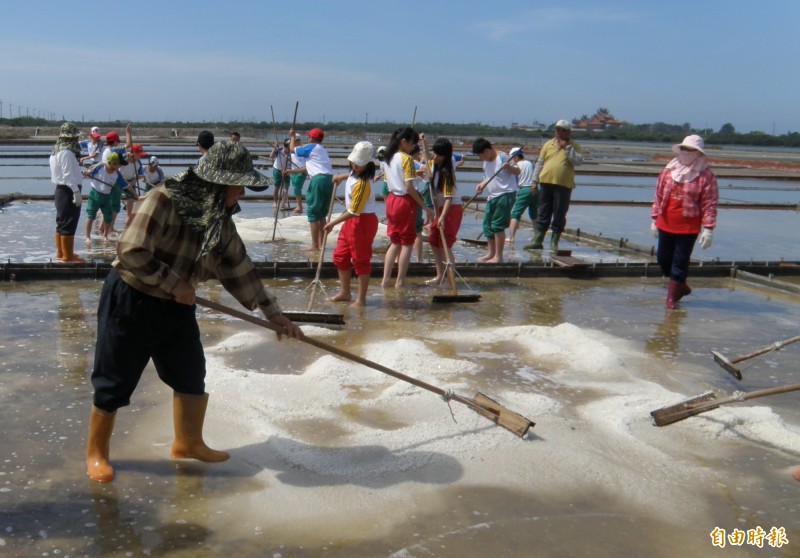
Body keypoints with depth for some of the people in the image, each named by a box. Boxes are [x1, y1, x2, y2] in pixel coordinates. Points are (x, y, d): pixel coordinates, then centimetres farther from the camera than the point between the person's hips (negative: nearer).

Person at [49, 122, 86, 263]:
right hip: (68, 191, -10)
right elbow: (68, 175, -23)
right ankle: (68, 256, -4)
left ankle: (60, 252, 25)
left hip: (61, 190, 10)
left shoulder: (57, 151, 13)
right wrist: (76, 192, -23)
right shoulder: (67, 152, -18)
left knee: (62, 223, 16)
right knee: (69, 224, -6)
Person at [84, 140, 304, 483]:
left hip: (176, 307, 7)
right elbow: (131, 253, -28)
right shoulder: (163, 201, -24)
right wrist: (176, 284, -22)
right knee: (114, 384, 3)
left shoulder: (221, 221, 0)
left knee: (192, 376, 11)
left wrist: (273, 313, 5)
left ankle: (188, 443, 30)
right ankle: (96, 452, 22)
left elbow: (239, 269, 6)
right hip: (130, 301, -7)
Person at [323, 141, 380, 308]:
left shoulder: (362, 184, -26)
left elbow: (353, 212, -24)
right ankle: (345, 292, 28)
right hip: (351, 221, 10)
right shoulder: (355, 173, 1)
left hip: (363, 222, -10)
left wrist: (333, 223, -18)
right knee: (340, 256, 16)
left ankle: (361, 299, 7)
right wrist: (342, 177, 24)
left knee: (360, 260, -2)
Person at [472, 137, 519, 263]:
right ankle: (491, 253, 22)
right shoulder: (486, 162, 11)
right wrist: (482, 184, 1)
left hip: (506, 194, -9)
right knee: (487, 224, 11)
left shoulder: (502, 157, -13)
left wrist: (509, 167, -36)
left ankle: (498, 256, -5)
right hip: (492, 196, 9)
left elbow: (517, 172, -16)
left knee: (498, 225, -10)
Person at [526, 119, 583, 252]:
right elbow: (539, 163, 13)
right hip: (546, 183, 2)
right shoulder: (548, 144, 12)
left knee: (559, 216, 1)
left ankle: (554, 242, 9)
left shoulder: (574, 147, 5)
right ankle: (537, 241, 11)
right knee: (543, 214, 7)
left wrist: (567, 147, -12)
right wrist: (535, 181, 9)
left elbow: (578, 161, -12)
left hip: (564, 185, -2)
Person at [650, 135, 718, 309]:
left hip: (688, 227, -5)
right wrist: (655, 218, 10)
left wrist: (708, 229, -13)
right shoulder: (669, 170, 4)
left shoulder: (706, 176, -9)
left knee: (680, 261, 1)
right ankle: (680, 286, 34)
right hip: (665, 224, 5)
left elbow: (710, 204, -10)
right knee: (663, 257, 12)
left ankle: (672, 297, 12)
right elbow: (658, 195, 10)